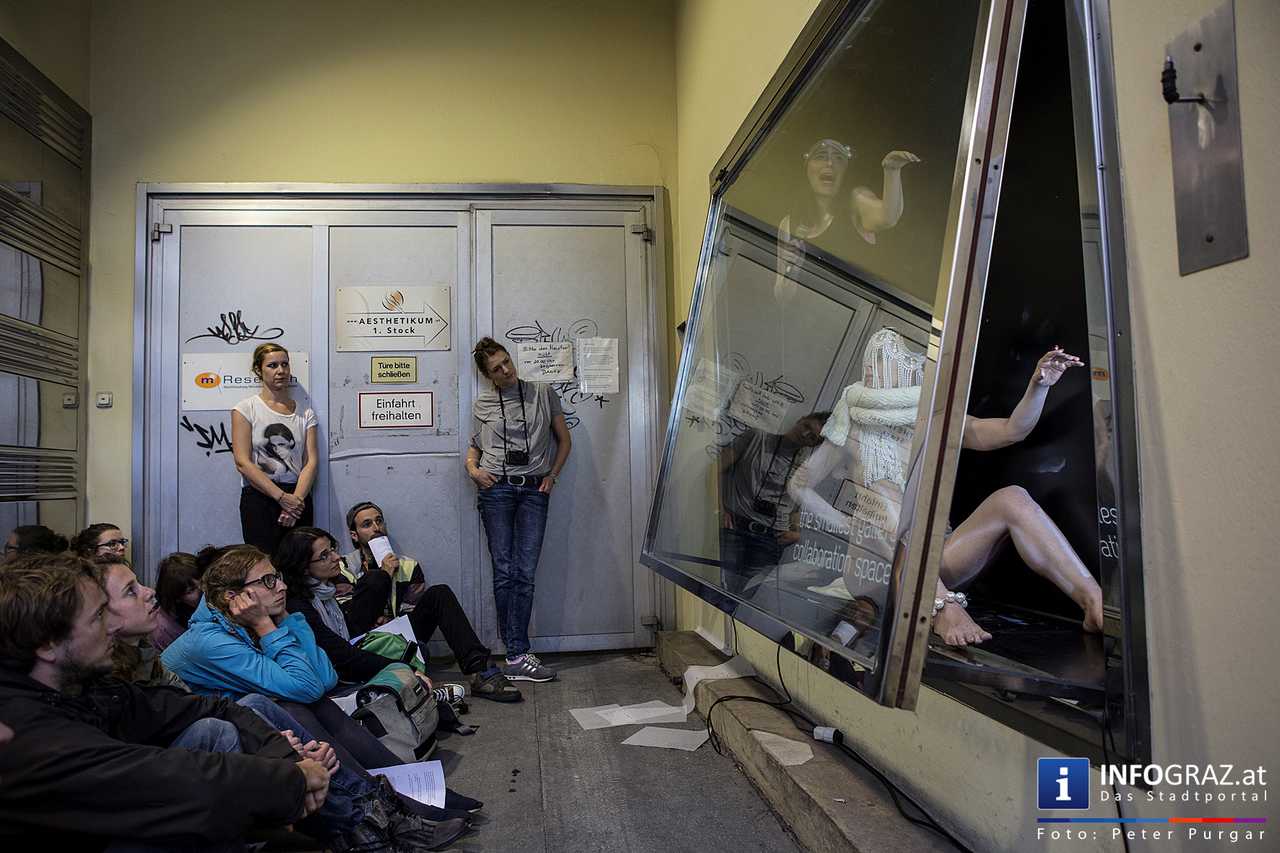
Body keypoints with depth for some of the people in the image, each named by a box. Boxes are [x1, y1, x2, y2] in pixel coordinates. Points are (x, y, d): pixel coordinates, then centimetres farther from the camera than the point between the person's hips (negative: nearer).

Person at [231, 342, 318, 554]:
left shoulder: (305, 413, 11)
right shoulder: (246, 408, 2)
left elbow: (310, 462, 3)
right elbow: (243, 462, -7)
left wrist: (296, 499, -14)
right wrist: (282, 497, -13)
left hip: (298, 499, 3)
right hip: (259, 498, -3)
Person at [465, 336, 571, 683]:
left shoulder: (542, 393, 9)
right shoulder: (482, 404, 11)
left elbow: (564, 439, 15)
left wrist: (552, 475, 4)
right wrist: (473, 468, 2)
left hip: (534, 489, 0)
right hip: (496, 488, 0)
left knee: (525, 573, -4)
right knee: (504, 572, -4)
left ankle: (516, 657, 0)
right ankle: (519, 656, -1)